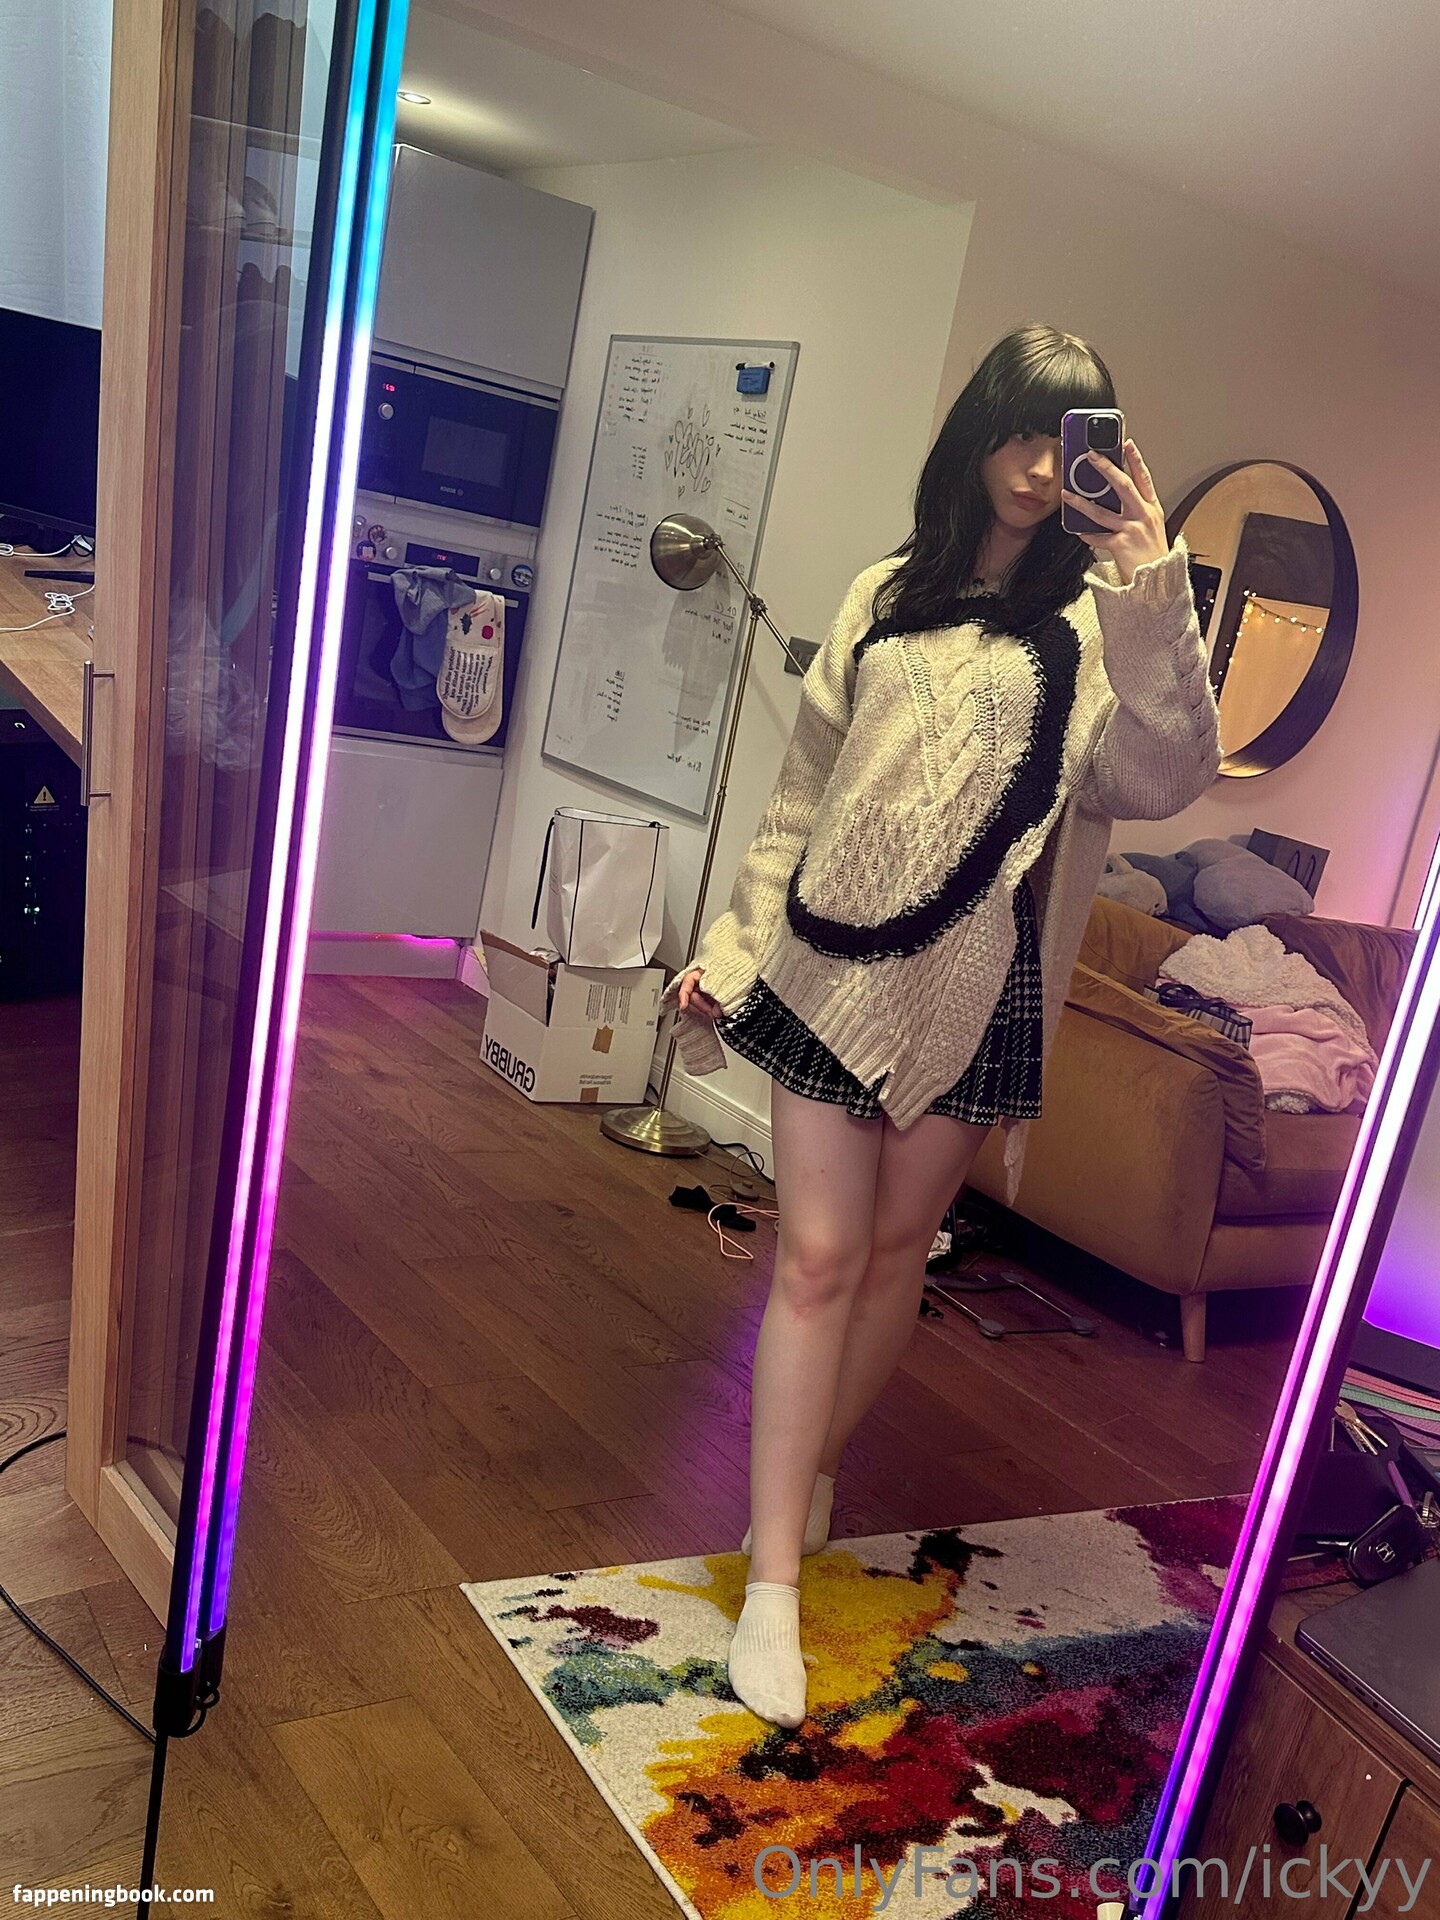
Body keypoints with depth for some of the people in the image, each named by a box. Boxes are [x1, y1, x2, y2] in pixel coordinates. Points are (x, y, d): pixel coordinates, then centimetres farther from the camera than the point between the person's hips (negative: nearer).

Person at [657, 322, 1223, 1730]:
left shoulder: (1097, 626, 1)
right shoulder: (887, 598, 9)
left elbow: (1165, 779, -16)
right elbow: (805, 787, 12)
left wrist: (1155, 600, -26)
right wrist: (734, 941, 11)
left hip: (976, 989, -1)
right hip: (832, 965, 1)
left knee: (894, 1251, 12)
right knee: (817, 1258, -2)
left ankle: (809, 1470, 38)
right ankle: (772, 1584, 8)